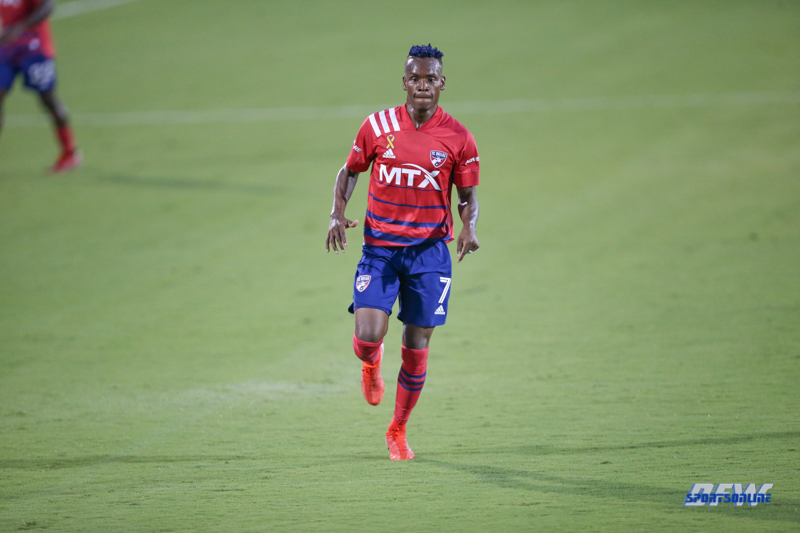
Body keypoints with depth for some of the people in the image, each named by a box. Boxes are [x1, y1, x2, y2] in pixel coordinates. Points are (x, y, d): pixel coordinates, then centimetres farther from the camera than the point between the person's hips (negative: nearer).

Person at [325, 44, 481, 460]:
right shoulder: (378, 126, -1)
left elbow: (468, 195, 6)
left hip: (429, 252, 0)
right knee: (368, 335, -16)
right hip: (379, 248, 0)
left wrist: (468, 228, -15)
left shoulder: (457, 138, -3)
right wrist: (338, 214, -4)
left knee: (416, 348, 2)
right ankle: (371, 363, 24)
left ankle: (398, 430, 22)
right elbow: (350, 171, 12)